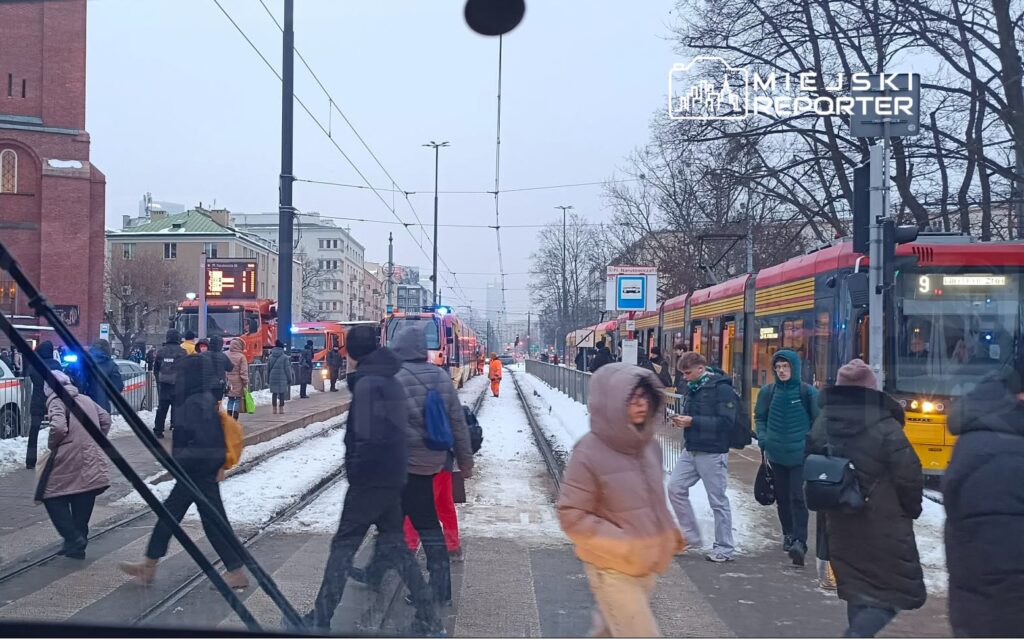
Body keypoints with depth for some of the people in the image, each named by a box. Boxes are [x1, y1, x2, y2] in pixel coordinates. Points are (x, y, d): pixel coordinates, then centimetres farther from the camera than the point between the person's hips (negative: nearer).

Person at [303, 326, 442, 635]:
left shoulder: (367, 383, -15)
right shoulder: (392, 381, 13)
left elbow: (366, 436, -23)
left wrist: (353, 471, -10)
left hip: (370, 478, -8)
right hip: (394, 477, 8)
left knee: (343, 546, 1)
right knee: (393, 544, 14)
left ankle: (320, 619, 7)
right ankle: (429, 618, 14)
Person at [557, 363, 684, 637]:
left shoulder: (650, 445, 1)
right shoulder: (589, 453, -20)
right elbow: (572, 517, -19)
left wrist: (668, 530, 5)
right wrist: (624, 546, -23)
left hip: (646, 565, 7)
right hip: (613, 569, -7)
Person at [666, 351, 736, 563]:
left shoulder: (722, 388, -14)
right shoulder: (692, 388, 11)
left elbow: (725, 422, -22)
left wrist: (692, 421, -23)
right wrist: (681, 420, -1)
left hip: (712, 454, -8)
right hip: (691, 450, 8)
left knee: (718, 500, 1)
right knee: (675, 488, 4)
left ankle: (724, 549, 12)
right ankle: (691, 536, 17)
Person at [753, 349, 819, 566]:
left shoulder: (808, 392, -7)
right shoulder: (768, 391, 1)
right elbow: (759, 417, 14)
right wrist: (763, 438, 0)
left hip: (800, 455, -4)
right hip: (776, 454, 4)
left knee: (798, 498, -12)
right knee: (782, 497, 14)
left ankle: (799, 541, -14)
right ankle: (788, 534, 30)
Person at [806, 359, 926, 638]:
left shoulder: (822, 424, 0)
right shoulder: (886, 429, -18)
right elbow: (909, 477, -14)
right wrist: (911, 508, 4)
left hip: (841, 525, 6)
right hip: (884, 528, -6)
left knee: (857, 590, 19)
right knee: (898, 593, 3)